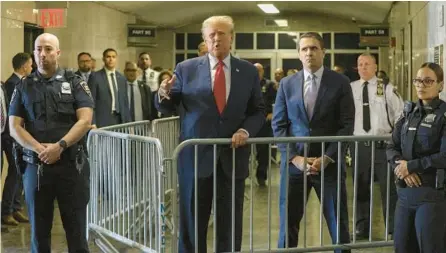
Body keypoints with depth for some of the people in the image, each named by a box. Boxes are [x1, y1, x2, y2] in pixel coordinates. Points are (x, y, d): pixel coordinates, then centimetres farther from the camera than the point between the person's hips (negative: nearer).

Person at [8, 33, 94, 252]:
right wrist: (40, 148, -14)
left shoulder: (74, 82, 3)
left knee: (76, 228, 4)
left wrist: (59, 146, -18)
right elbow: (14, 127, 2)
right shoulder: (24, 86, 9)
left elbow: (85, 121, -6)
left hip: (71, 165, -2)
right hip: (36, 166, 2)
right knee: (39, 230, 10)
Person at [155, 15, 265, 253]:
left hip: (233, 156, 1)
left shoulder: (248, 71, 4)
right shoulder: (186, 68, 0)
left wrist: (246, 130, -12)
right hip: (196, 156, -1)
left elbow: (258, 111, 7)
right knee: (192, 223, 8)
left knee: (231, 224, 11)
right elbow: (166, 107, 4)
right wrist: (164, 93, -19)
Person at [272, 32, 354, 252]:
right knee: (288, 224, 6)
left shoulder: (340, 83, 1)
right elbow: (278, 125, 4)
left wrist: (327, 158, -13)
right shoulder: (287, 84, 7)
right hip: (294, 163, 2)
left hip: (329, 163, -1)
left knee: (338, 225, 6)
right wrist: (295, 158, -8)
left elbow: (347, 126, -3)